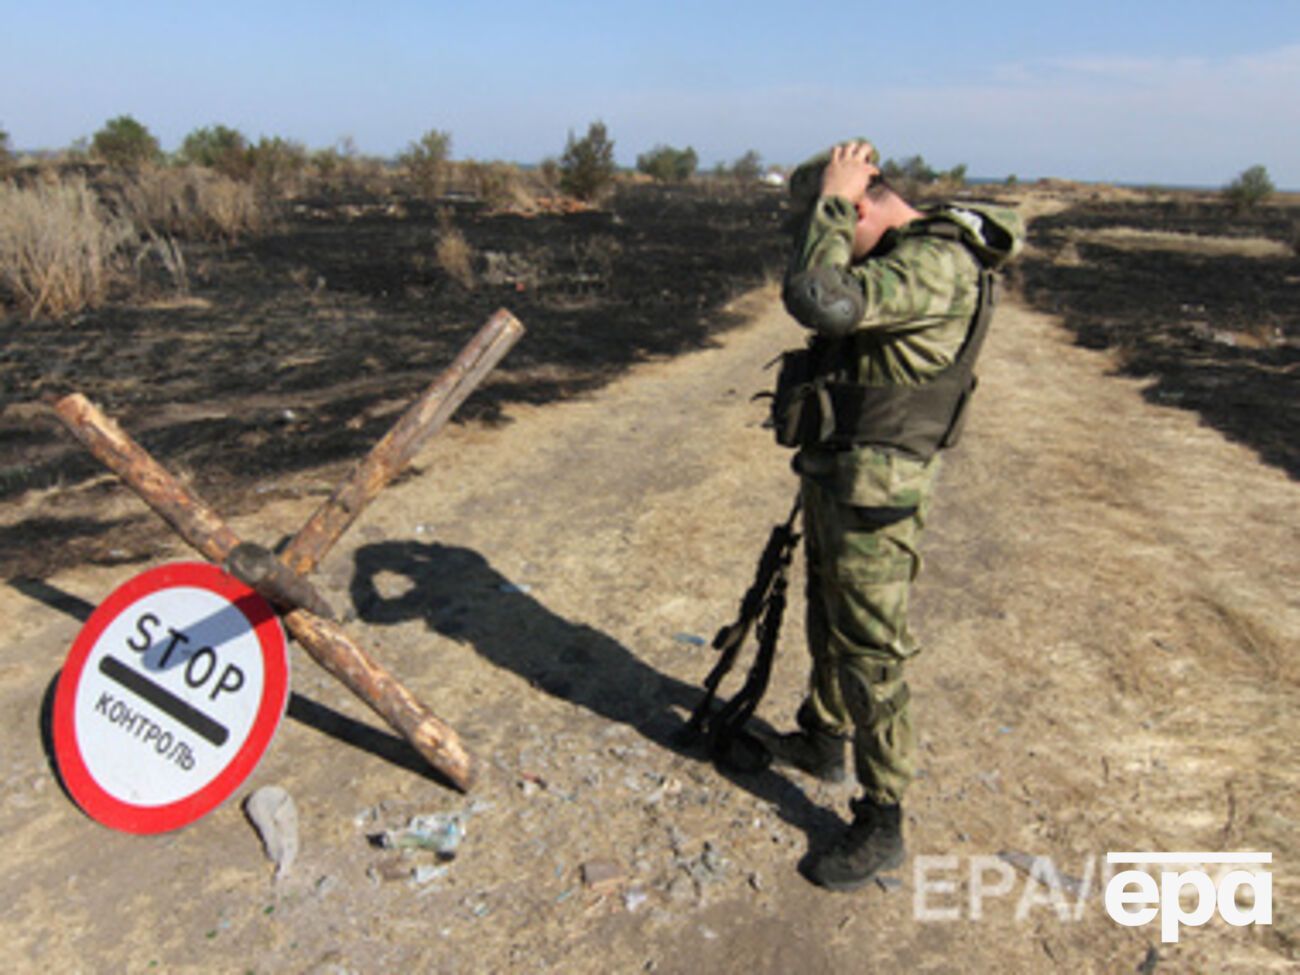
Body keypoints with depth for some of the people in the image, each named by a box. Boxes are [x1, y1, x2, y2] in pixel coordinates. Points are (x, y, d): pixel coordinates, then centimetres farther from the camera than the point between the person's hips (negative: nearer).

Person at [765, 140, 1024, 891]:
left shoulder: (936, 264, -22)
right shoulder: (899, 254, 9)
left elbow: (818, 300, -34)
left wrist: (833, 201, -21)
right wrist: (827, 203, 8)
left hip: (874, 495, -10)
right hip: (833, 474, 10)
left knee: (871, 653, 1)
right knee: (828, 622, 25)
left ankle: (882, 826, 18)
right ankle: (824, 740, 47)